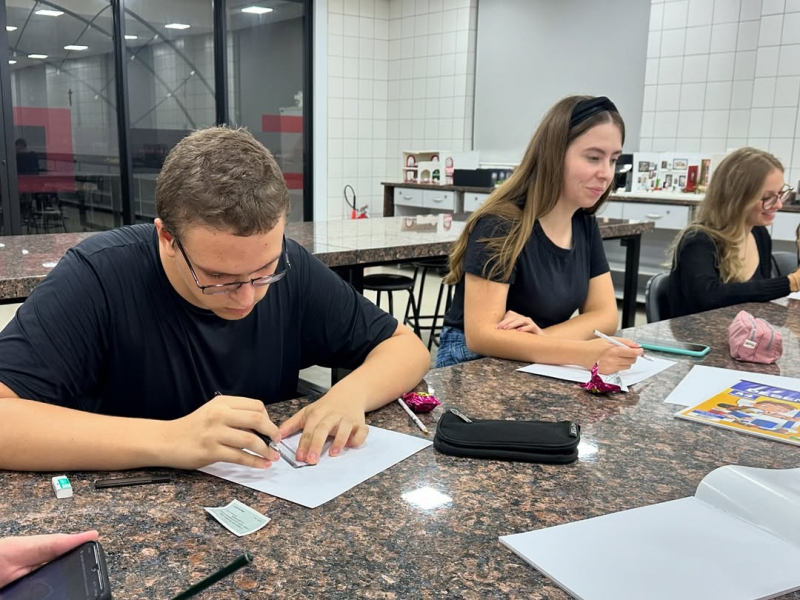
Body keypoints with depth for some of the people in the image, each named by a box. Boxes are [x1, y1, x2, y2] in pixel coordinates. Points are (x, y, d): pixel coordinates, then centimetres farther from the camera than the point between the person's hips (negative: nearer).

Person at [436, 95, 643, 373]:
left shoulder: (585, 226, 3)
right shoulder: (501, 226, -20)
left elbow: (605, 314, 0)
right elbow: (480, 335, -27)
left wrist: (545, 338, -19)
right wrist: (584, 354, -37)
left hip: (537, 368, 7)